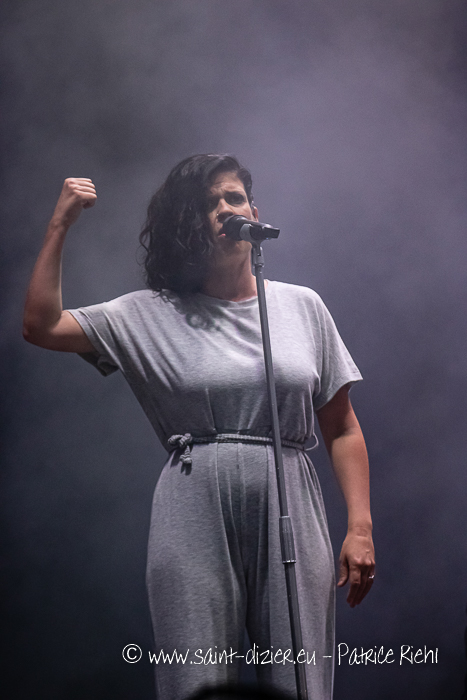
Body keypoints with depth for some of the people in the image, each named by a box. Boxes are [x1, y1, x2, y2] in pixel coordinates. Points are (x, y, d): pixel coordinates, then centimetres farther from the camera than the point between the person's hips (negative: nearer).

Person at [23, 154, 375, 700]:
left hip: (289, 512, 1)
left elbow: (342, 430, 10)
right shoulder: (154, 314, 8)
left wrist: (360, 526, 1)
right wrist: (60, 226, -3)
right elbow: (41, 326, 0)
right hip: (196, 517, -1)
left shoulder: (301, 306, 11)